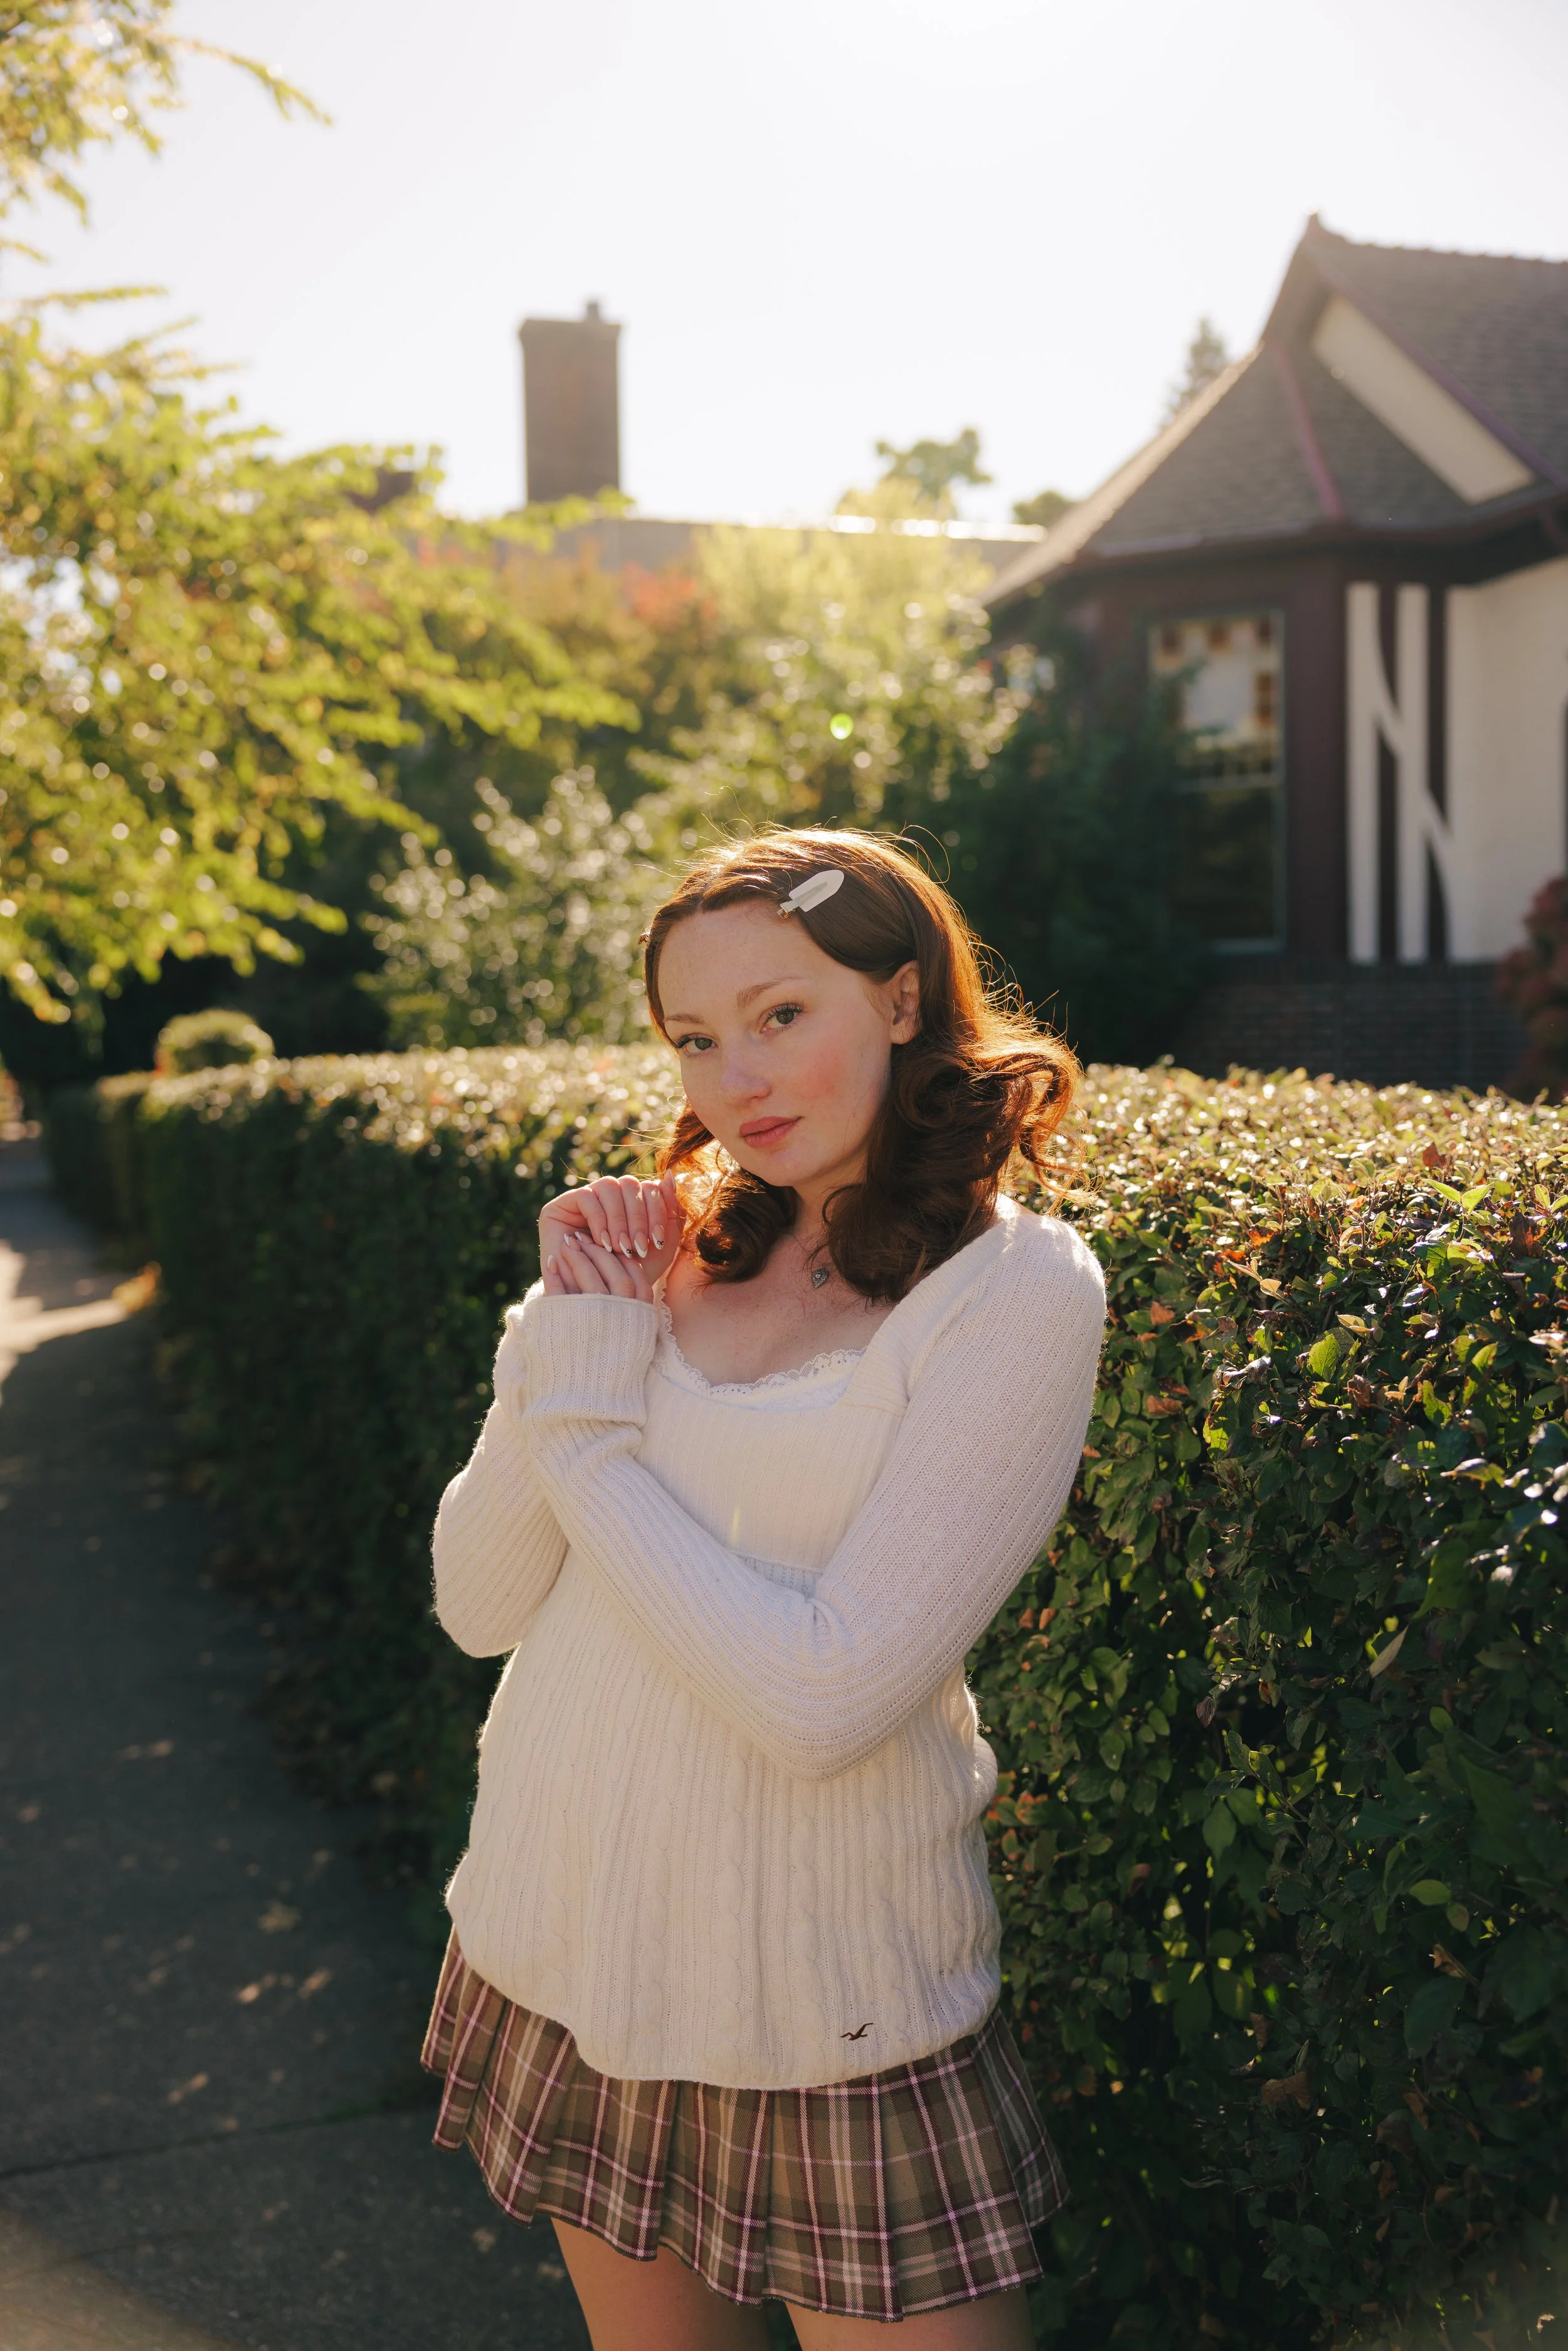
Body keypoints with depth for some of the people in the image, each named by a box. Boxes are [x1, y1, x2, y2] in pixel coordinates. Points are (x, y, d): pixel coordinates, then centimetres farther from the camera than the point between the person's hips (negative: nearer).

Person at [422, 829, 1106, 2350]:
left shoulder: (1014, 1286, -15)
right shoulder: (673, 1242, 0)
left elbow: (823, 1698, -23)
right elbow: (479, 1607, 0)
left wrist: (589, 1436, -13)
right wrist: (568, 1347, -14)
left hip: (821, 1995, -5)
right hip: (559, 1940, 5)